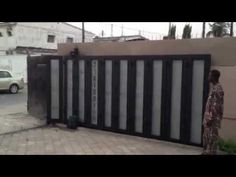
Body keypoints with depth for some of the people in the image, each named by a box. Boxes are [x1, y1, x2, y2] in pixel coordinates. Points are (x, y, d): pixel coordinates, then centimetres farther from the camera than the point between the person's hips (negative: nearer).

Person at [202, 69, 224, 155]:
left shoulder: (218, 89, -16)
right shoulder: (213, 87, 14)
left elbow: (216, 106, -20)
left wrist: (211, 118, -21)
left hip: (213, 118, -9)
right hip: (208, 116, 9)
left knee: (212, 138, -3)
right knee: (206, 137, 15)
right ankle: (206, 152, 24)